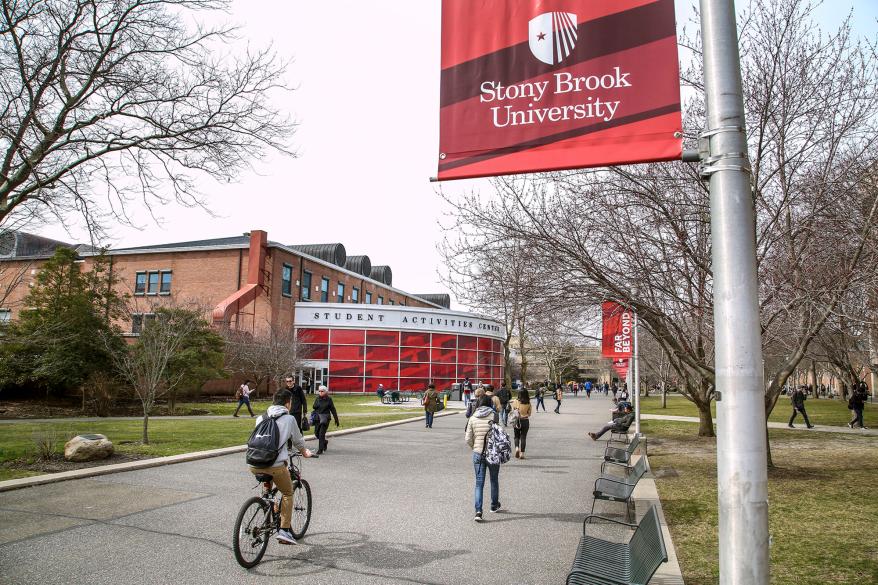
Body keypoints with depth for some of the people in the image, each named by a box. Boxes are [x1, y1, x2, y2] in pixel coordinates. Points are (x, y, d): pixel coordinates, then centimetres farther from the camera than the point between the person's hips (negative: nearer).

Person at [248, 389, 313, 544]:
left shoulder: (261, 418, 16)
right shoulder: (289, 419, 4)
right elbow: (298, 441, 16)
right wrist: (304, 453, 38)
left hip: (255, 465, 5)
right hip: (276, 465, -5)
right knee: (287, 493, 17)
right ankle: (284, 530, 10)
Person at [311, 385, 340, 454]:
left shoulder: (329, 399, -3)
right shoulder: (317, 399, 5)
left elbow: (333, 410, 1)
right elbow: (314, 408, 9)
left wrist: (336, 419, 3)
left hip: (325, 418, -4)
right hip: (317, 418, 4)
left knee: (321, 433, -9)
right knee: (317, 432, 6)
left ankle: (320, 449, -2)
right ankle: (325, 442, 34)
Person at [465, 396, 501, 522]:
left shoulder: (472, 418, -2)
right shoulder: (494, 416, -8)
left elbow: (468, 439, 0)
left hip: (478, 454, 1)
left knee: (479, 483, 5)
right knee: (494, 480, 20)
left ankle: (478, 511, -8)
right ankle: (494, 505, 37)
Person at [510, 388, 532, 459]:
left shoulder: (515, 401, -10)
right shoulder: (528, 403, -7)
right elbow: (529, 414, 2)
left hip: (516, 421, 0)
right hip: (525, 421, 0)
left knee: (517, 436, 16)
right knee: (523, 437, 9)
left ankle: (517, 448, -7)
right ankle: (522, 453, 7)